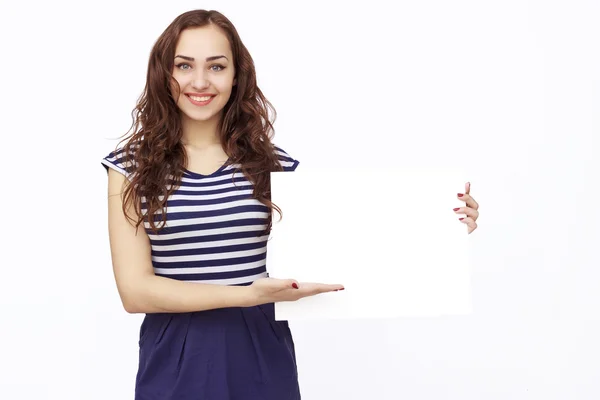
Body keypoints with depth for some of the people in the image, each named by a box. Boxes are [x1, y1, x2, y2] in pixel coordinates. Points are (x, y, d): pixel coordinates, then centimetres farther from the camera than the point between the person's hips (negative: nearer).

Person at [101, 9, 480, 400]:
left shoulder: (272, 165, 0)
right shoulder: (131, 166, -4)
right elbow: (135, 290, -11)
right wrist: (250, 294, -23)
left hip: (261, 358, 2)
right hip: (175, 362, -1)